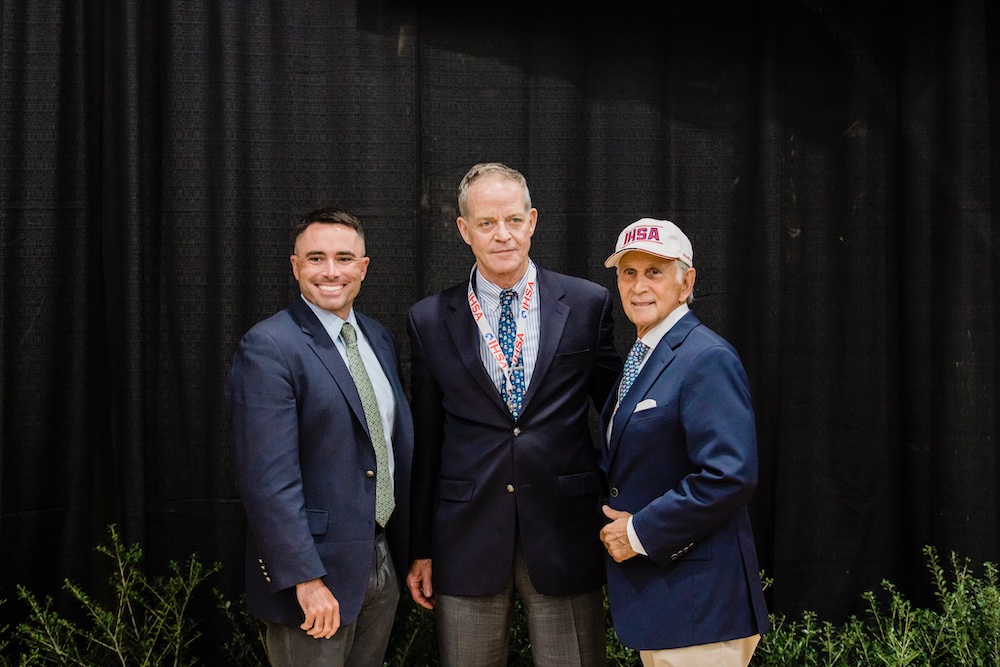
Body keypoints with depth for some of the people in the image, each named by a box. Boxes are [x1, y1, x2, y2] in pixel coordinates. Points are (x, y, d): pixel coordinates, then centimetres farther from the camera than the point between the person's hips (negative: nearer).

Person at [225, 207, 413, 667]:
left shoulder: (378, 338, 10)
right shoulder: (268, 348, -15)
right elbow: (268, 479, -20)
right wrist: (306, 578, -22)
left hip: (384, 561, 7)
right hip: (317, 565, -7)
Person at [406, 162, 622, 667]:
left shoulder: (587, 304, 1)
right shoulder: (430, 321, 3)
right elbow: (424, 441, 6)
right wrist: (420, 550, 8)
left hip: (565, 536, 0)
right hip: (466, 543, 1)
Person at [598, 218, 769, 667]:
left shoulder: (707, 359, -16)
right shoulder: (638, 359, 12)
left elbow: (730, 476, -25)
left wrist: (640, 533, -18)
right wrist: (615, 521, 5)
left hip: (697, 603, -9)